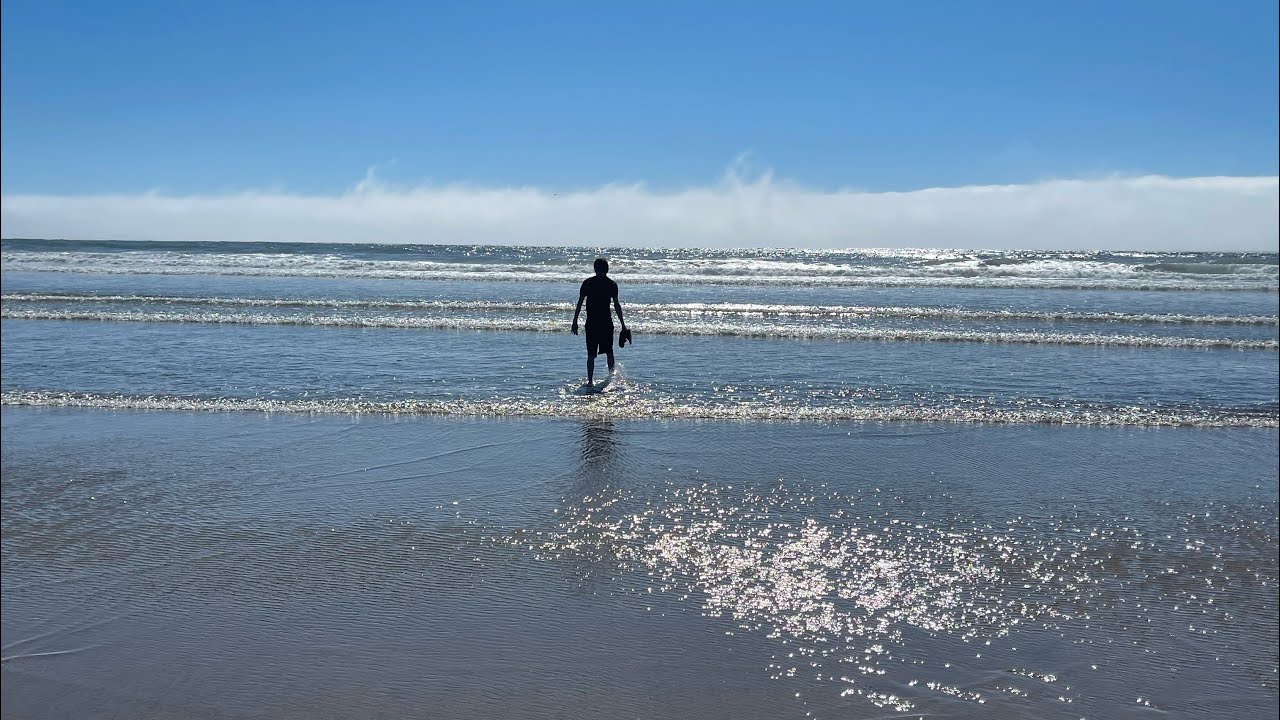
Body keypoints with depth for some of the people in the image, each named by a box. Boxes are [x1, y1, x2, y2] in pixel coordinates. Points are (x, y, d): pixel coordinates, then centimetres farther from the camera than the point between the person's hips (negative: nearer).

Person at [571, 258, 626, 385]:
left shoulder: (587, 283, 0)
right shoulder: (612, 284, 1)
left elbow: (580, 303, -3)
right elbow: (617, 305, -1)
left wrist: (575, 321, 1)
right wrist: (623, 324, 4)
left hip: (591, 323, -1)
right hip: (607, 323, 1)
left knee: (591, 354, 3)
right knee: (609, 353, 16)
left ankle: (590, 381, -3)